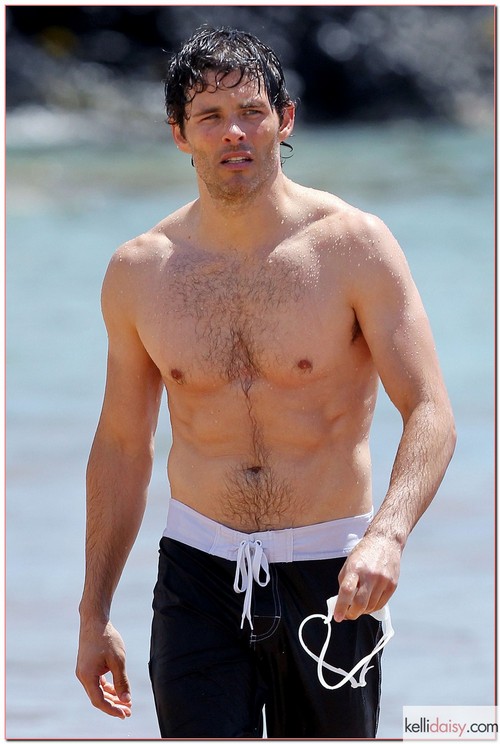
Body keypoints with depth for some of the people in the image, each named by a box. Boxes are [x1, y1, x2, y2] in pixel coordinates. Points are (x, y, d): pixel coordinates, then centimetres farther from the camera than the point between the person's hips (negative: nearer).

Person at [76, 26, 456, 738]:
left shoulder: (353, 245, -8)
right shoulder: (138, 271, 2)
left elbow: (431, 414, -12)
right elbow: (122, 444, 12)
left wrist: (388, 534, -31)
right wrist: (94, 614, 13)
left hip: (329, 572, -1)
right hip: (198, 571, 1)